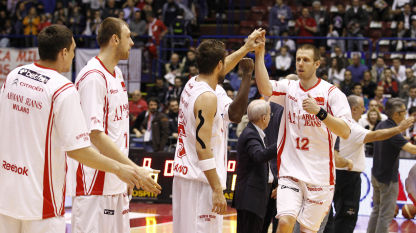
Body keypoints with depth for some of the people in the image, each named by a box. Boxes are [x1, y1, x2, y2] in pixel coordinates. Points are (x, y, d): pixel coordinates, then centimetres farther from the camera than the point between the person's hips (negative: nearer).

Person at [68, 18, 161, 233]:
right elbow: (95, 135, -22)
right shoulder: (92, 77, -16)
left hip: (117, 182, 9)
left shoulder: (117, 74, 14)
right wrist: (135, 169, -24)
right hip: (94, 183, -9)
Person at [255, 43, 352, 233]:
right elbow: (265, 89, -17)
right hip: (290, 172, 1)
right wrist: (259, 55, -25)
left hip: (319, 175, -1)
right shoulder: (288, 87, 6)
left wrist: (320, 112, -28)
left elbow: (345, 132, -15)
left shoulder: (332, 93, -4)